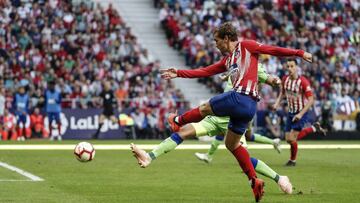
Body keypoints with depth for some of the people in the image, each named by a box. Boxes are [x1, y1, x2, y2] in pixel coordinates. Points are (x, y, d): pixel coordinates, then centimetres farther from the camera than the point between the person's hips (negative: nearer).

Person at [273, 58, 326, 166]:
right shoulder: (285, 79, -4)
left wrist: (300, 114, -27)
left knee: (292, 138, -14)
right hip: (291, 112, 7)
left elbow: (311, 100, -21)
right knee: (288, 139, 8)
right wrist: (277, 102, -1)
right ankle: (314, 128, 27)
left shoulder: (303, 81, -22)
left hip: (301, 113, -7)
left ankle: (292, 160, 14)